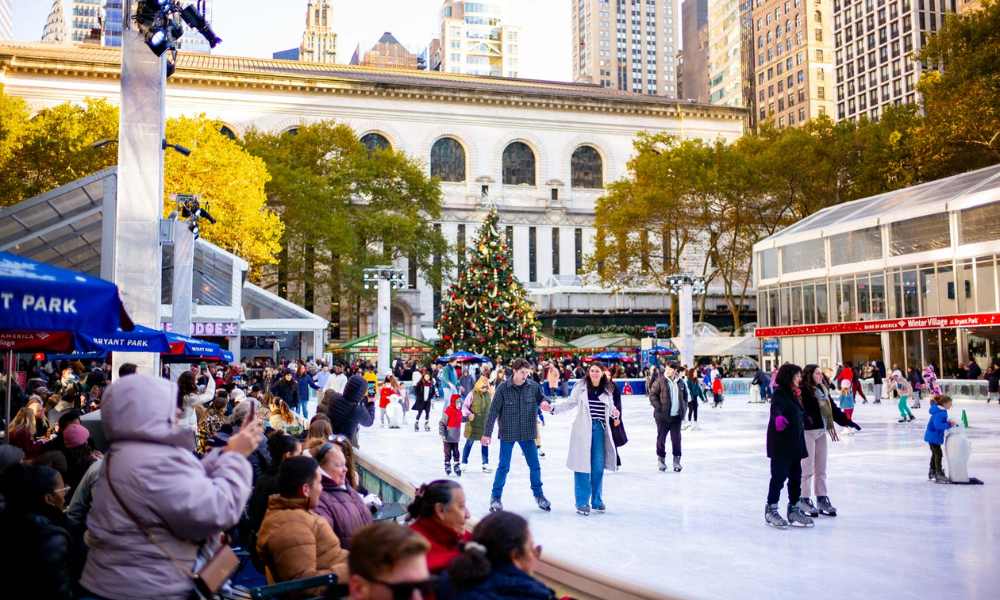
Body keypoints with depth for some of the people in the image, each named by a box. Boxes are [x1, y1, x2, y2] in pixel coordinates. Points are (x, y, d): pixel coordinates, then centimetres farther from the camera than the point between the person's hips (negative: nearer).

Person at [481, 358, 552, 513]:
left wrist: (545, 403, -18)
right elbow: (493, 411, -8)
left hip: (527, 433, 3)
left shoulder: (534, 386, -6)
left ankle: (538, 495, 30)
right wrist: (487, 433, -8)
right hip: (508, 434, -3)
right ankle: (495, 497, 18)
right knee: (504, 467, 4)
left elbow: (542, 399, 7)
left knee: (535, 466, 11)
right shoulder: (503, 388, -12)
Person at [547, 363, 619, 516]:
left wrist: (614, 412, -6)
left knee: (598, 466, 7)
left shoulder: (607, 390, 6)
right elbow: (570, 403, 5)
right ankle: (582, 503, 8)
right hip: (583, 430, -3)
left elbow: (611, 407, 15)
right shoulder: (580, 387, -3)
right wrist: (553, 407, -6)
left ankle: (597, 500, 23)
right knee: (582, 465, -1)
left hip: (600, 430, 3)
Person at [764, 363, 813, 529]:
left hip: (795, 443, 9)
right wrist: (778, 417, -54)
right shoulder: (779, 393, -13)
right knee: (779, 476, -3)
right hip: (781, 443, -9)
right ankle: (771, 510, 8)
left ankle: (794, 509, 21)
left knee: (796, 476, 11)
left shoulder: (794, 394, 13)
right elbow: (776, 408, -34)